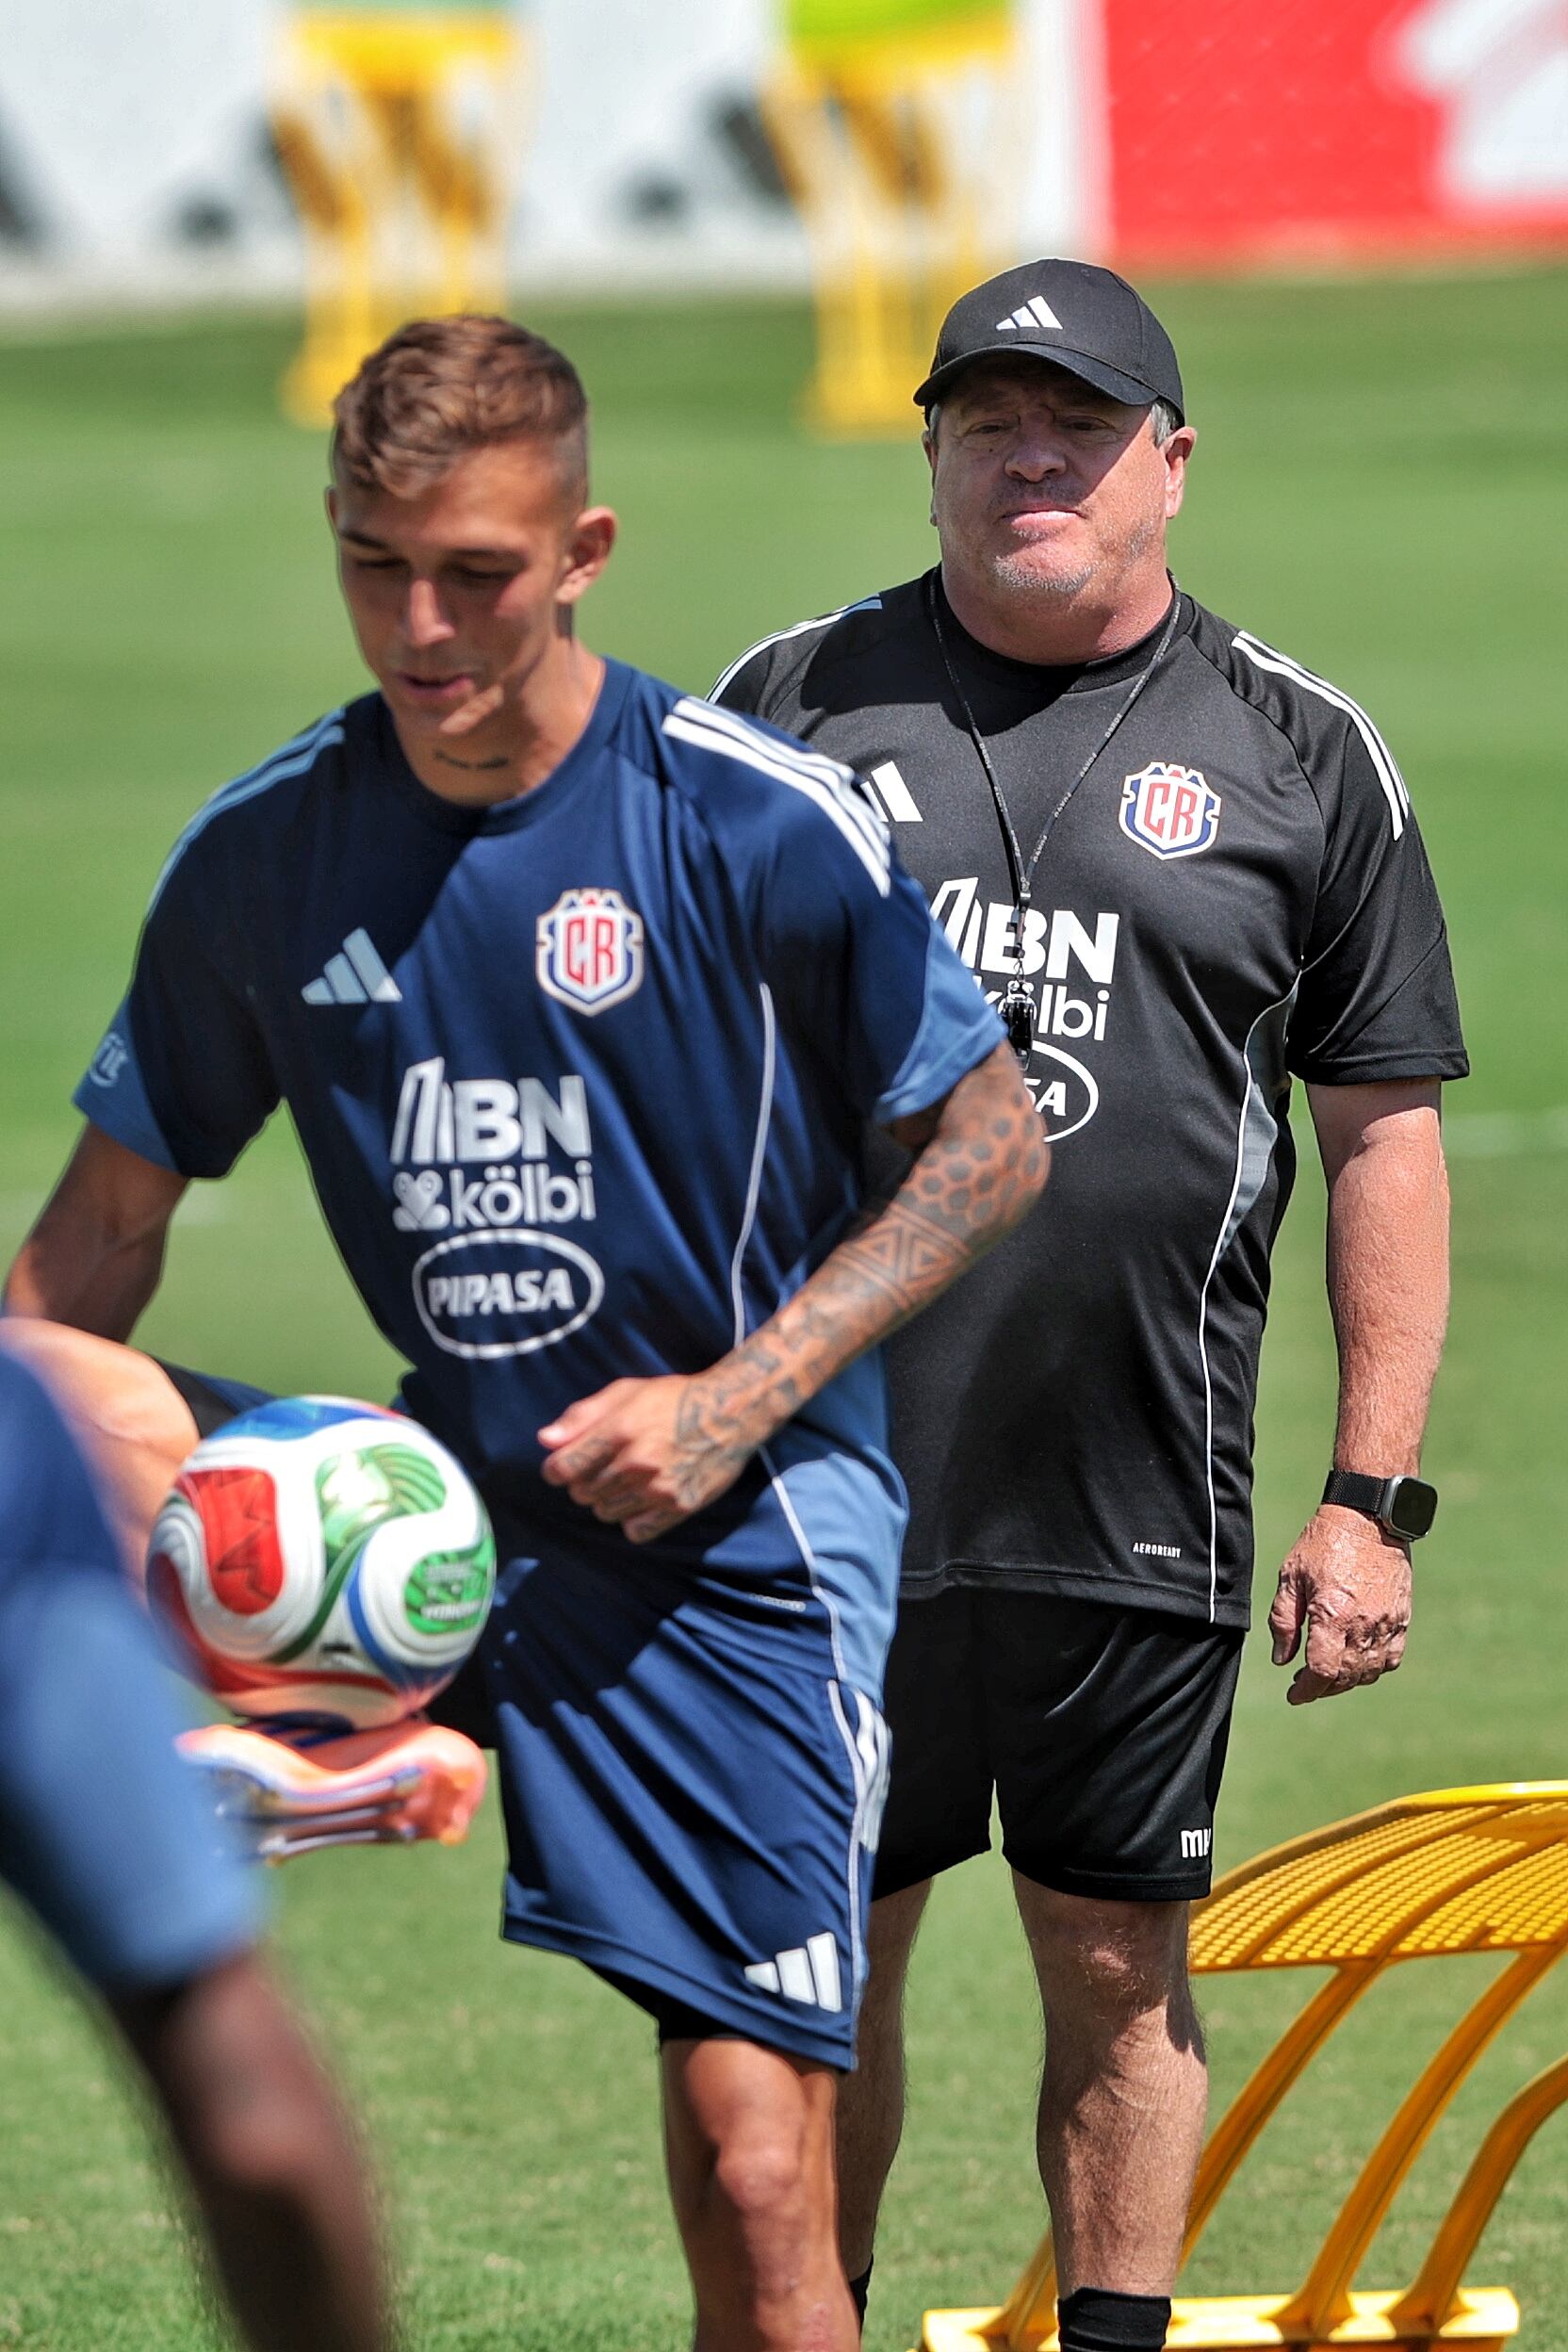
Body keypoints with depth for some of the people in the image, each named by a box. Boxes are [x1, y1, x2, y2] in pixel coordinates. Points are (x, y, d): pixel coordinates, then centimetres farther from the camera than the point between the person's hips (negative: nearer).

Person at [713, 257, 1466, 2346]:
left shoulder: (1301, 757, 6)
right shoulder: (791, 707, 7)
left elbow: (1385, 1137, 6)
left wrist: (1372, 1497, 0)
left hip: (1138, 1520, -1)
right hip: (815, 1482, 1)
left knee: (1122, 1968, 4)